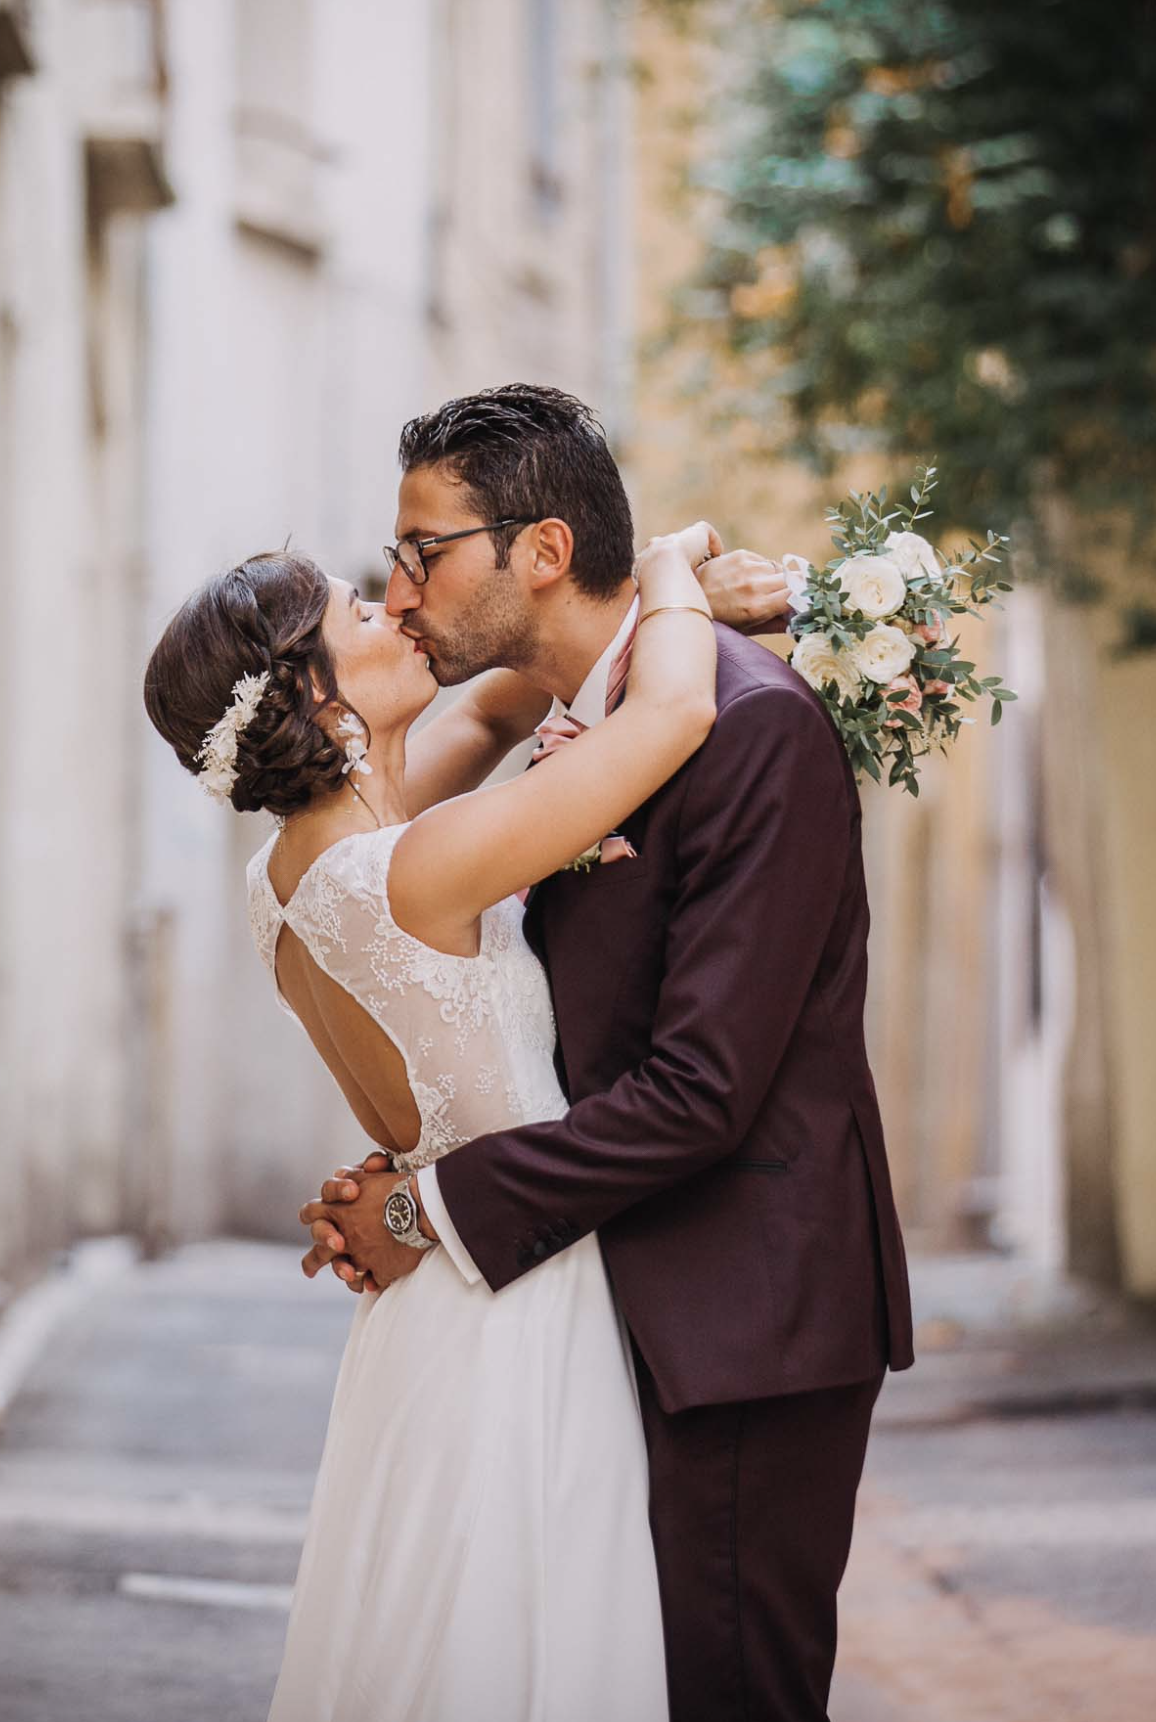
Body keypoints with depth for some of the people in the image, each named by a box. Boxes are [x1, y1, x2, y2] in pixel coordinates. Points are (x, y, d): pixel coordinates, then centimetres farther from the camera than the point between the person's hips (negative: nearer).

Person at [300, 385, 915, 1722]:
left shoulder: (754, 730, -17)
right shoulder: (585, 734, 12)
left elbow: (702, 1086, -21)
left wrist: (440, 1210, -13)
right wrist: (398, 1184, -1)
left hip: (749, 1310, -9)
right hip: (654, 1302, 9)